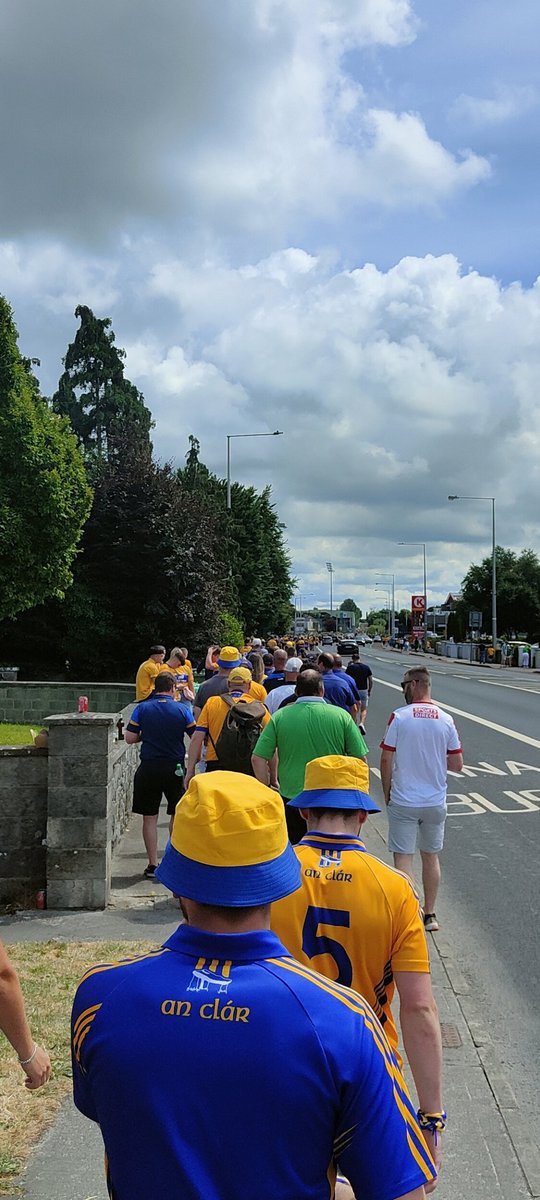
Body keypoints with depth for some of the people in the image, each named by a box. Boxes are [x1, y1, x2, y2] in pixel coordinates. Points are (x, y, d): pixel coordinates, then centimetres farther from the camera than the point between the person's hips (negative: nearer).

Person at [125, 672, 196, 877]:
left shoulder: (142, 708, -3)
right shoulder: (182, 709, -4)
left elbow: (129, 738, -4)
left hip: (148, 768, 0)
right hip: (175, 768, 0)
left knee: (149, 817, 7)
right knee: (177, 816, 14)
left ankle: (153, 864, 8)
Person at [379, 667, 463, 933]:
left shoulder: (399, 716, -11)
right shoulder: (446, 720, -3)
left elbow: (386, 759, -10)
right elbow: (457, 764, -1)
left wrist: (387, 792, 4)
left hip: (403, 801, -3)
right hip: (436, 801, 3)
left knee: (403, 858, 3)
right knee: (431, 856, 17)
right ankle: (430, 915, 27)